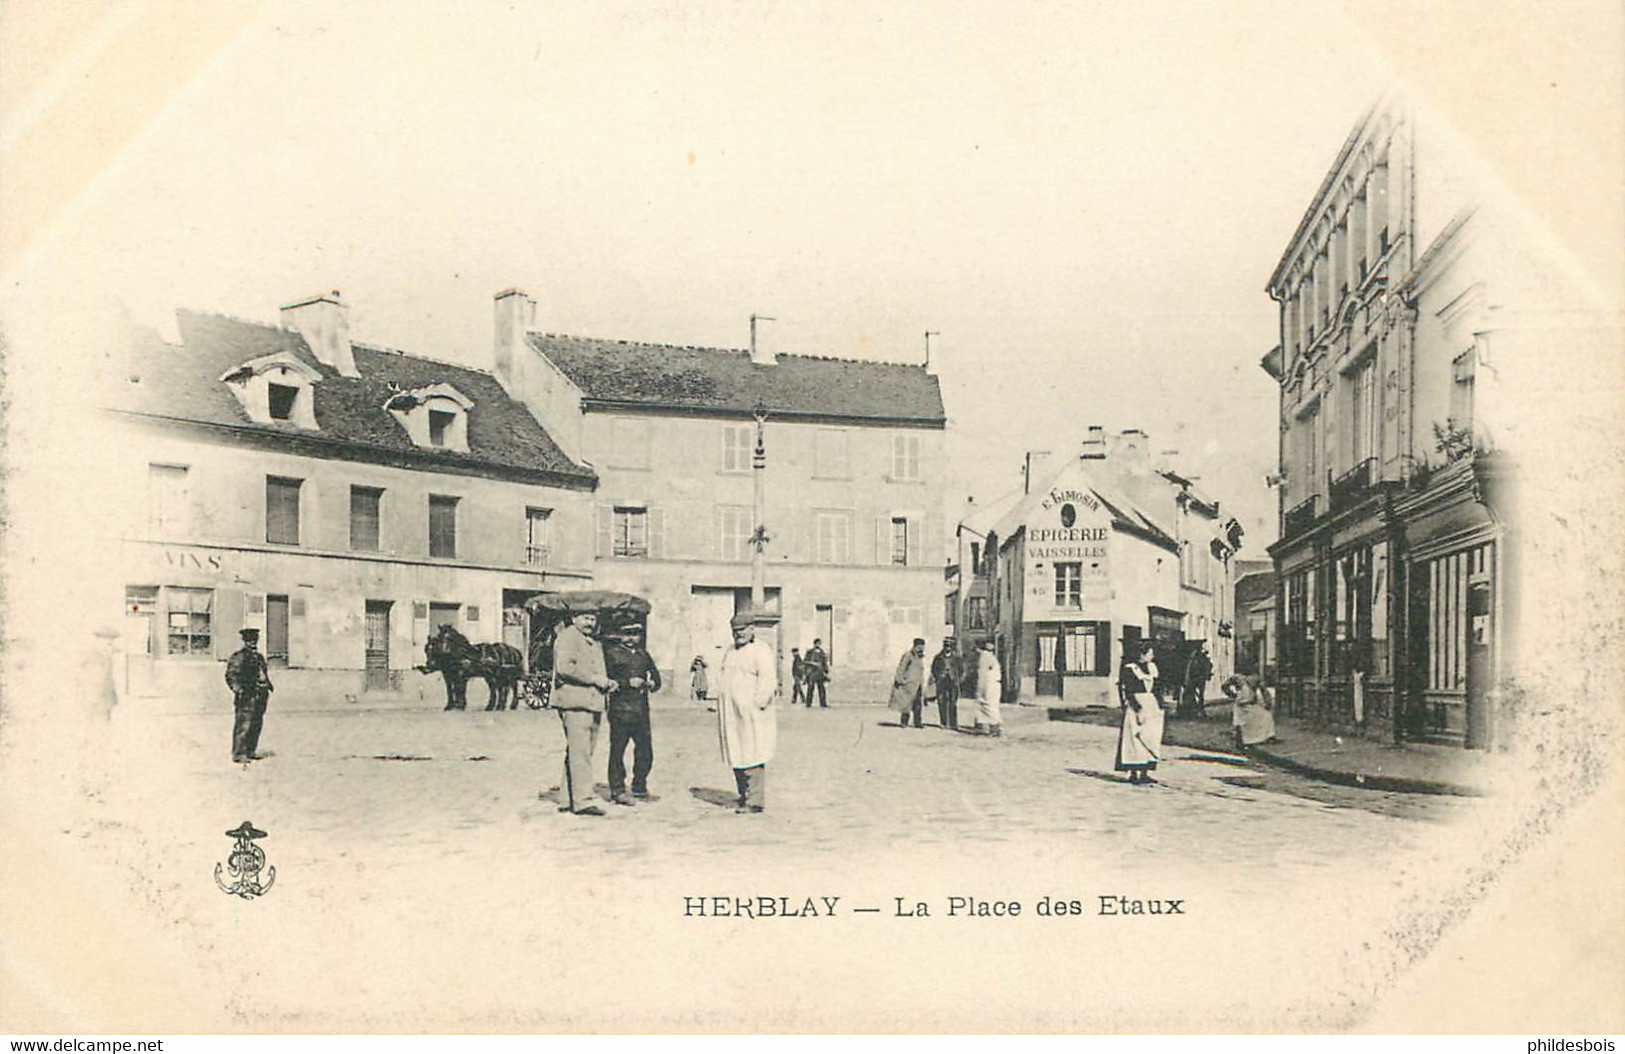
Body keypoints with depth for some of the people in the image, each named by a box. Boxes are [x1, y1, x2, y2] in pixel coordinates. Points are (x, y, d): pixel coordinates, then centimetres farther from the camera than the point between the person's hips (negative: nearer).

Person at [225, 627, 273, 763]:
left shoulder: (259, 657, 19)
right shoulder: (238, 657, -7)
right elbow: (231, 675, -12)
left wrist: (268, 684, 20)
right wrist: (238, 688, -23)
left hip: (260, 696, 8)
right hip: (246, 697, -8)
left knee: (256, 724, 12)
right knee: (243, 725, -8)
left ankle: (251, 751, 21)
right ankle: (238, 753, -4)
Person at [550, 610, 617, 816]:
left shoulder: (594, 643, 24)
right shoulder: (567, 637, -6)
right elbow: (564, 667, -20)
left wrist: (607, 683, 12)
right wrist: (594, 679, -18)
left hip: (593, 704, 9)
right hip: (574, 702, -9)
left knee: (583, 752, 11)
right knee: (580, 752, -11)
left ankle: (567, 799, 17)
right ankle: (582, 801, -12)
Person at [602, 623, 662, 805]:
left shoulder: (643, 654, 18)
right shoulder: (612, 653, -2)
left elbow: (656, 676, 21)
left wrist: (651, 684, -1)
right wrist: (628, 683, -15)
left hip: (641, 709, 6)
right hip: (620, 710, -6)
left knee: (645, 750, 6)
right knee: (617, 751, -2)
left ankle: (639, 788, 18)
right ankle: (617, 791, 5)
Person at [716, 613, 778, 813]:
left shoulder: (761, 651, -6)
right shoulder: (730, 653, 20)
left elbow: (768, 681, -14)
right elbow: (723, 679, 25)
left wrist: (757, 704, -19)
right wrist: (722, 710, 15)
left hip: (751, 715, -8)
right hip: (731, 716, 8)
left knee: (752, 758, -8)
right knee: (736, 757, 10)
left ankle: (755, 801, -6)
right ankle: (743, 796, 19)